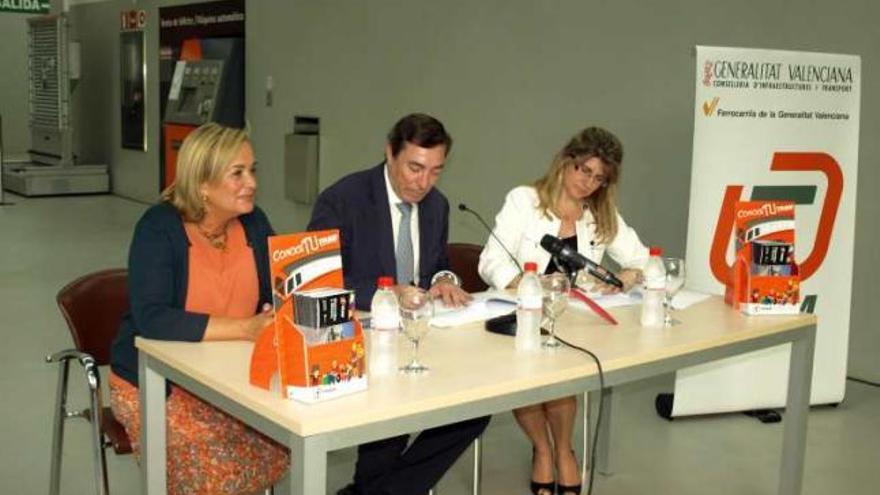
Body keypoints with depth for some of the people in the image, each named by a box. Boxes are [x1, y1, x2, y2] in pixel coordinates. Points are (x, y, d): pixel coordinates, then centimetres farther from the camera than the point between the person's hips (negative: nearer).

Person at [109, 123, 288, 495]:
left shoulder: (253, 223, 0)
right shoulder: (158, 228, -16)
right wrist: (246, 328, -33)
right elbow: (152, 319, -28)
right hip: (153, 384, -5)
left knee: (282, 442, -17)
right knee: (212, 464, -26)